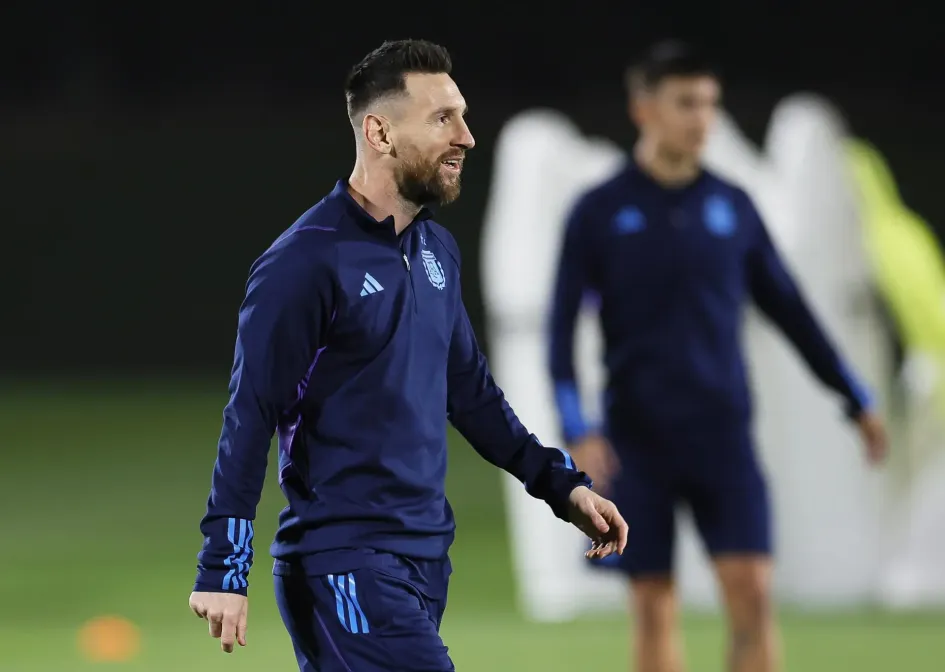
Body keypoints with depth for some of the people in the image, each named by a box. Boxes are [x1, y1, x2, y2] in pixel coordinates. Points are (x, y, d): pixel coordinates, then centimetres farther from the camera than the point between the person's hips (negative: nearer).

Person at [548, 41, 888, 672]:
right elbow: (562, 330, -3)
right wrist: (578, 431, -15)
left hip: (722, 434, 1)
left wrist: (857, 401, 15)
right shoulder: (599, 212, -1)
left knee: (752, 595, -10)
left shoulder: (732, 206, 6)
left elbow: (790, 309, 14)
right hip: (637, 441, -1)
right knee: (655, 609, 2)